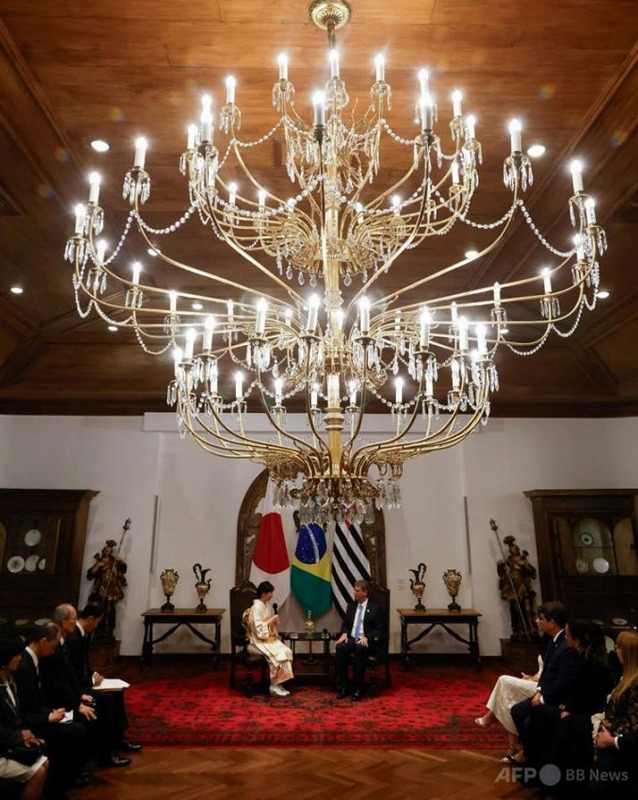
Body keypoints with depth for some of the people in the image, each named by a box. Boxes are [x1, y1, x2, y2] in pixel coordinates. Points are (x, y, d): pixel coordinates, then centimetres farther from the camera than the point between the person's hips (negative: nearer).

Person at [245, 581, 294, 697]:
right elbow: (258, 629, -22)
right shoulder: (256, 607, -17)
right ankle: (274, 687, -14)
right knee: (278, 654, -27)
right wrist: (271, 620, -16)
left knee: (287, 651, -14)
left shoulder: (266, 606, 10)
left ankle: (277, 684, -10)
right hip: (260, 641, -8)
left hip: (270, 638, 8)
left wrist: (274, 622, -2)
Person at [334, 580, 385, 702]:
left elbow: (380, 629, -5)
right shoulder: (351, 605, 14)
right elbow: (345, 624, 18)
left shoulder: (375, 607, -1)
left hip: (367, 641, -4)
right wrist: (344, 634, -5)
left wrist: (366, 637, -21)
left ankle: (358, 688, -28)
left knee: (360, 649, -38)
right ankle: (342, 686, -21)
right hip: (351, 639, 4)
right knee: (340, 648, -30)